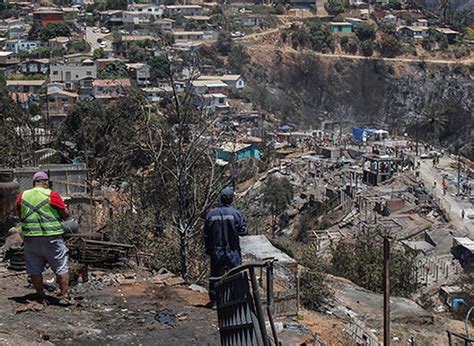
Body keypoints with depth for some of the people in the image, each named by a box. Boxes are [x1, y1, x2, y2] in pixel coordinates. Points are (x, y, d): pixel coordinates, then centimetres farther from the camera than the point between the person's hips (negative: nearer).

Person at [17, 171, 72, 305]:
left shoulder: (23, 196, 5)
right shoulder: (52, 195, -7)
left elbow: (20, 215, 16)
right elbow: (66, 215, -3)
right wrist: (66, 208, 17)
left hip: (30, 238, 4)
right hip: (51, 238, -3)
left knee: (35, 269, 12)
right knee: (61, 267, 4)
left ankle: (41, 296, 17)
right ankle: (64, 296, 2)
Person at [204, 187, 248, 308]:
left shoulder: (211, 214, -1)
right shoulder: (235, 213, -10)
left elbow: (206, 234, 5)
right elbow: (243, 231, -9)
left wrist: (208, 249, 16)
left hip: (216, 252, 3)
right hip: (232, 252, -2)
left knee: (215, 276, 11)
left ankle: (215, 301, 15)